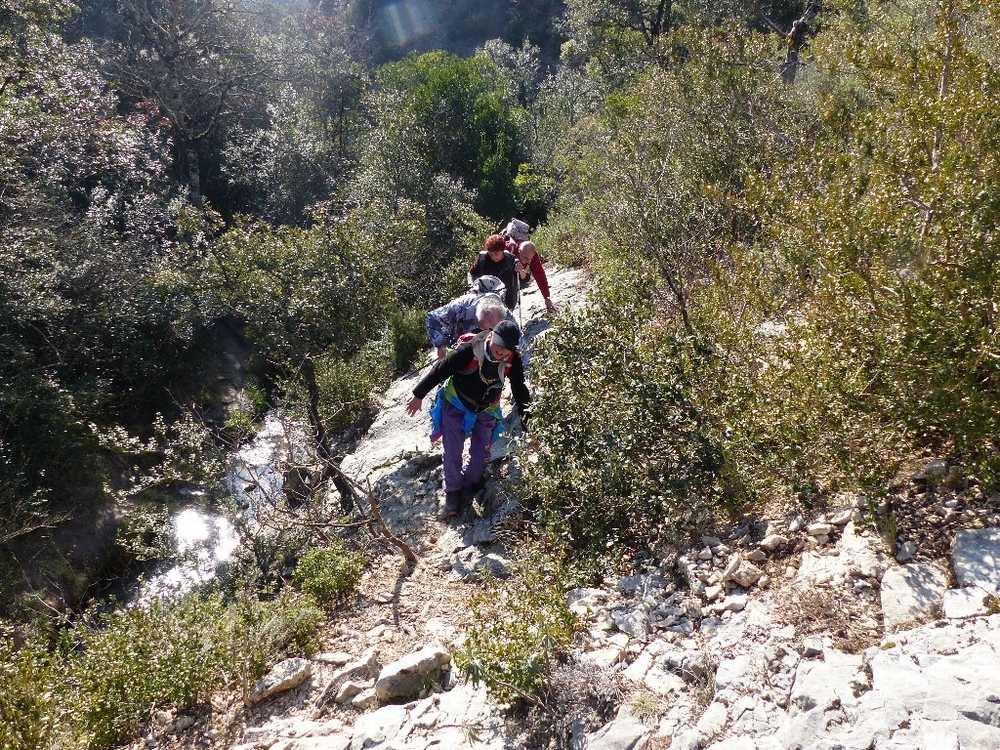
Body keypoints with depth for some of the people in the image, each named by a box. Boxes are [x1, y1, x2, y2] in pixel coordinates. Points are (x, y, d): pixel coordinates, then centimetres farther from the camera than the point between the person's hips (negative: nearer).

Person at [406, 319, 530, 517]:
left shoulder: (512, 361, -20)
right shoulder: (469, 351, -32)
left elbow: (520, 390, -6)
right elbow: (440, 370, -22)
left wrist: (526, 420, -6)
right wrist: (418, 396, -14)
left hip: (485, 411, 3)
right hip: (455, 405, -3)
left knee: (480, 454, 1)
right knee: (453, 452, -6)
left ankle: (469, 486, 27)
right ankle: (452, 490, 16)